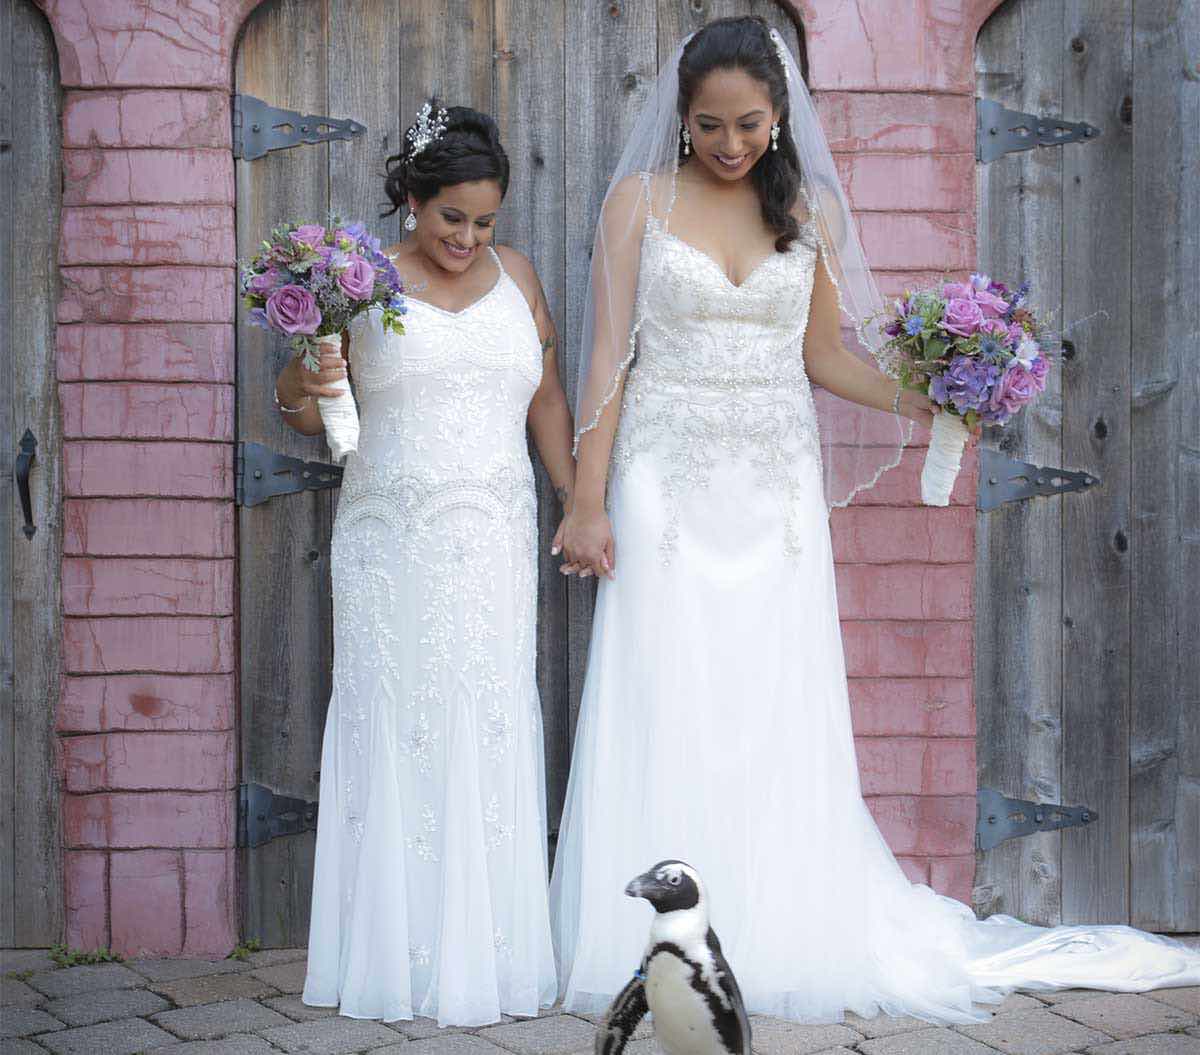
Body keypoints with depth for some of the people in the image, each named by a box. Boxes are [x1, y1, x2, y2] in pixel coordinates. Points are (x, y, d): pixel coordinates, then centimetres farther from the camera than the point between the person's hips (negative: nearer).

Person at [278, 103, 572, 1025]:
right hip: (393, 544, -3)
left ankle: (486, 957, 8)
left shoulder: (515, 275, 12)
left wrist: (579, 504, 11)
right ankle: (399, 958, 5)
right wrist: (301, 390, -17)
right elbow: (312, 418, 5)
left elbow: (547, 402, 17)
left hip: (494, 545, 3)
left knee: (492, 732, 1)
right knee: (396, 731, -2)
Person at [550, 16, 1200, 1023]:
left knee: (776, 720, 2)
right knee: (668, 718, -3)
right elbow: (609, 356, -1)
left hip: (776, 488, 2)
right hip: (669, 480, -2)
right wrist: (586, 504, -5)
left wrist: (923, 403, -3)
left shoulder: (806, 208, 9)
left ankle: (780, 935, 11)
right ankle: (662, 950, 5)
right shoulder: (641, 200, 1)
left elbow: (823, 354, 13)